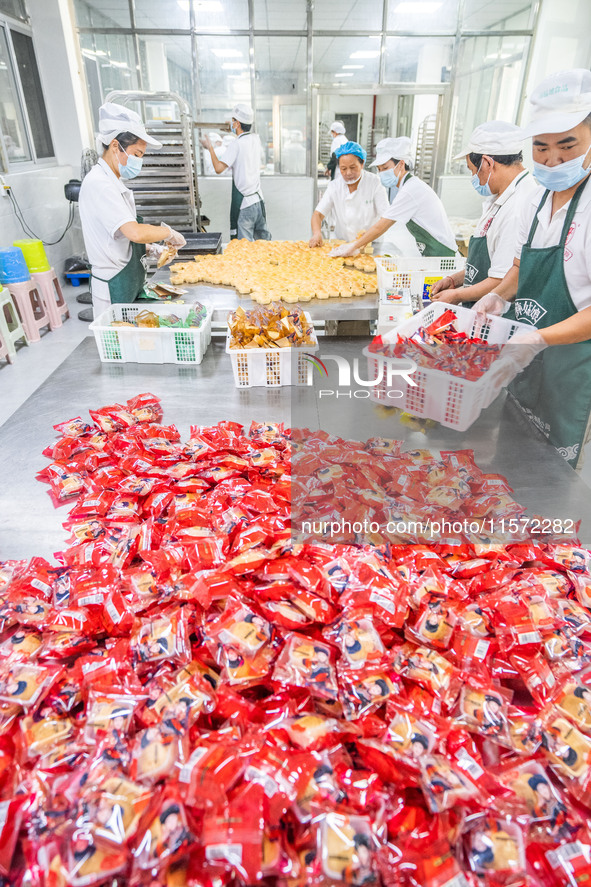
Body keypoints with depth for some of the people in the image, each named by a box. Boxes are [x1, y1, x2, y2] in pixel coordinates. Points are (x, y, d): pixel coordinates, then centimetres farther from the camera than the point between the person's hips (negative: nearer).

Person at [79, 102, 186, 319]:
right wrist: (168, 232, -16)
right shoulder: (98, 184, -19)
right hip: (114, 288, -10)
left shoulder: (115, 181, 14)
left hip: (131, 281, 10)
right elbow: (136, 233, -31)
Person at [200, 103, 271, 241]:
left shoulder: (236, 144, -13)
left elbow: (219, 168, -18)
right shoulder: (256, 139, 7)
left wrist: (210, 147, -4)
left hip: (243, 204, -7)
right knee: (264, 240, 15)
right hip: (258, 199, 7)